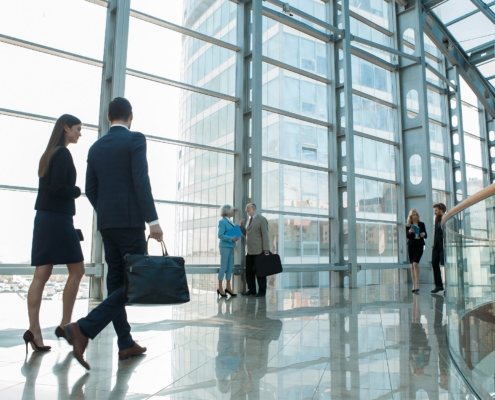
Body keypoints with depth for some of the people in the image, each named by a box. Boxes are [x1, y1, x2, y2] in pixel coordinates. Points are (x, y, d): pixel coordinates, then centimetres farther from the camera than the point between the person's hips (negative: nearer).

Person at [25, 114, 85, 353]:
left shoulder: (49, 154, 18)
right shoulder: (63, 153, -10)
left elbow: (49, 186, 17)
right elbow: (58, 188, -19)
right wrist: (77, 191, -4)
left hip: (45, 217, 9)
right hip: (58, 218, -8)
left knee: (42, 275, 3)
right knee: (77, 270, 2)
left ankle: (34, 330, 1)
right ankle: (65, 325, 6)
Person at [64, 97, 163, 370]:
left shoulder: (96, 147, 13)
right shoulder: (135, 139, -5)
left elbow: (90, 189, 12)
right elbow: (141, 182, -16)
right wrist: (153, 220, -16)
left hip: (106, 223, 7)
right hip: (130, 221, -7)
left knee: (117, 282, 10)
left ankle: (126, 344, 14)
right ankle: (84, 328, -15)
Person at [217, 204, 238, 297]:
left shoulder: (230, 222, 15)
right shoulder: (222, 221, -10)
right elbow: (220, 235, -17)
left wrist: (235, 238, -1)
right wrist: (231, 239, -23)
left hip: (230, 247, 8)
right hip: (225, 246, -8)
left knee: (230, 267, 8)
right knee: (223, 267, -3)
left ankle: (228, 287, 15)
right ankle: (220, 288, 5)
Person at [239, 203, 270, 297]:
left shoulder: (262, 219, -5)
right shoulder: (250, 220, 17)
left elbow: (265, 235, -11)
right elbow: (246, 234, 21)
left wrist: (266, 249, -16)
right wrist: (241, 225, 5)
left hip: (259, 251, -7)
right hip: (250, 251, 7)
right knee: (249, 271, 8)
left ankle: (262, 291, 9)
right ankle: (251, 290, 18)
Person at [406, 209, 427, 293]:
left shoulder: (422, 224, 6)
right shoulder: (408, 225, 4)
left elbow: (426, 235, 8)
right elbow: (407, 236, -5)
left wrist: (423, 234, -15)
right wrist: (409, 232, -26)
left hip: (419, 246, -2)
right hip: (411, 246, 2)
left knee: (415, 263, -17)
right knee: (412, 265, 5)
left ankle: (417, 285, -17)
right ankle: (414, 284, 14)